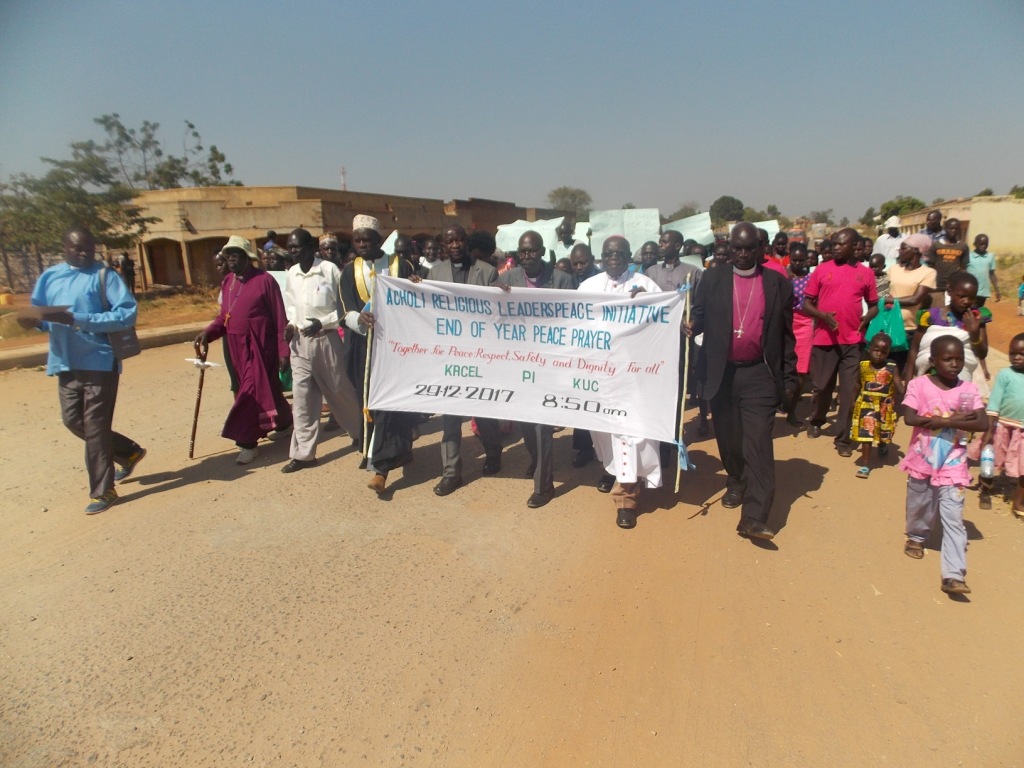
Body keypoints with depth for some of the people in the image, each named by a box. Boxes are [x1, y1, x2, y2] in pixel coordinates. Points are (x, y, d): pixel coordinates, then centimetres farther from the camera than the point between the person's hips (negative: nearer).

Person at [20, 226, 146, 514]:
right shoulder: (49, 277, 10)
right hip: (66, 364, 7)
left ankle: (103, 491, 11)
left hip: (100, 362, -6)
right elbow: (40, 314, 15)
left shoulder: (104, 275, -7)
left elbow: (128, 314, -18)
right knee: (73, 421, 14)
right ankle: (129, 452, 35)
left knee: (95, 427, -2)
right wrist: (33, 320, -9)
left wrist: (77, 319, -23)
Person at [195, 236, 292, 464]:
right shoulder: (227, 282, 10)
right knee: (264, 388, 17)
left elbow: (280, 319, -11)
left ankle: (247, 442, 2)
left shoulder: (264, 280, -11)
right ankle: (284, 421, 35)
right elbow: (224, 316, 14)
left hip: (259, 346, -7)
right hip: (237, 347, 7)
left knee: (251, 390, -7)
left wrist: (283, 351, -13)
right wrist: (207, 333, -5)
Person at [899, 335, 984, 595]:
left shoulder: (969, 390, -4)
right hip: (922, 460, 0)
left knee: (953, 519, -4)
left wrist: (943, 421, -24)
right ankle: (917, 537, 49)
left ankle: (954, 575, -4)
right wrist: (952, 419, -22)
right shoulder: (919, 384, -10)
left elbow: (982, 423, -13)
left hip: (952, 464, 0)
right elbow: (909, 418, -20)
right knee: (919, 506, 20)